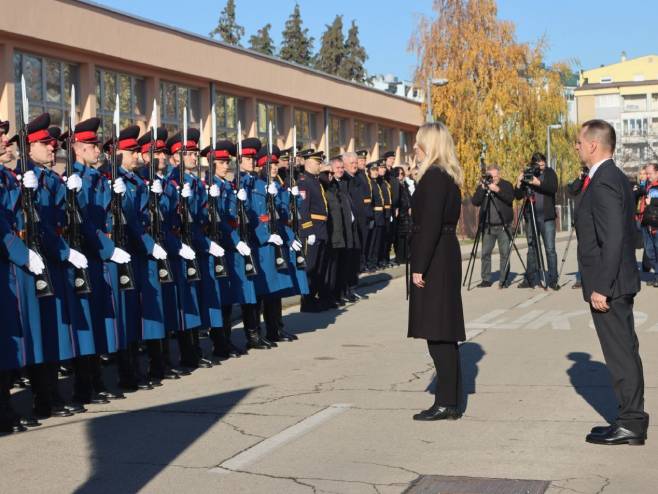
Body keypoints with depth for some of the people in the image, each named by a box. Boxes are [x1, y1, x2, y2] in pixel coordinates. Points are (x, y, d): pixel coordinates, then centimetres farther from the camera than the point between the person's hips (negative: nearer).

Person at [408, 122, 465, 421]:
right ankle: (449, 401, 19)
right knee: (444, 334, 13)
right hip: (447, 257, 10)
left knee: (437, 335, -6)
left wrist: (419, 268, -19)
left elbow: (430, 225, -20)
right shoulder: (449, 177, 15)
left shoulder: (433, 176, -14)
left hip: (434, 261, -10)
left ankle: (446, 403, -1)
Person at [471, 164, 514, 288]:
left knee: (505, 253, -3)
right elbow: (474, 202, -2)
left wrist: (497, 190, -24)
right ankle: (486, 279, 7)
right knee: (485, 253, 0)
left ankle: (503, 280, 3)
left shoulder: (506, 185, 4)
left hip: (503, 226, -2)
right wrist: (482, 189, -15)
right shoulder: (483, 186, 9)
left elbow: (510, 199, -13)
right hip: (487, 227, 2)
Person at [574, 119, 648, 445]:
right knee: (623, 352, 14)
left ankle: (631, 424, 3)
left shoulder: (604, 183, -18)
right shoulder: (615, 178, 14)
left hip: (609, 287, -10)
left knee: (621, 353, -4)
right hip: (617, 284, 10)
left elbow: (613, 240, -24)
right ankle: (631, 420, 23)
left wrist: (600, 287, -22)